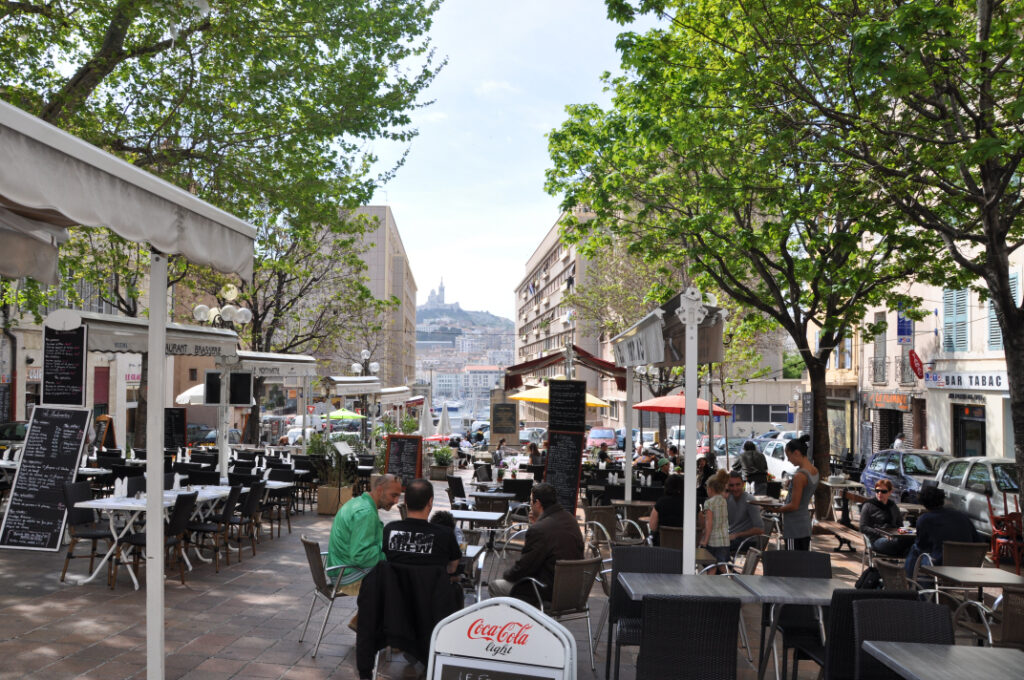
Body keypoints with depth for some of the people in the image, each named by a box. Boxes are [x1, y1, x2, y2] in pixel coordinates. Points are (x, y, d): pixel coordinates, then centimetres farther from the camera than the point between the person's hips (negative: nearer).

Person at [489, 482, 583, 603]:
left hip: (549, 592, -9)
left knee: (494, 586, 6)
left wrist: (506, 575, 4)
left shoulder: (539, 529, -25)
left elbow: (524, 566, -16)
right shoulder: (570, 518, 2)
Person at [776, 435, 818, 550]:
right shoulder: (814, 471, 6)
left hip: (794, 528, -9)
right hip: (806, 526, 9)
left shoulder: (799, 476, -21)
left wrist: (776, 509, -8)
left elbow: (794, 505, -19)